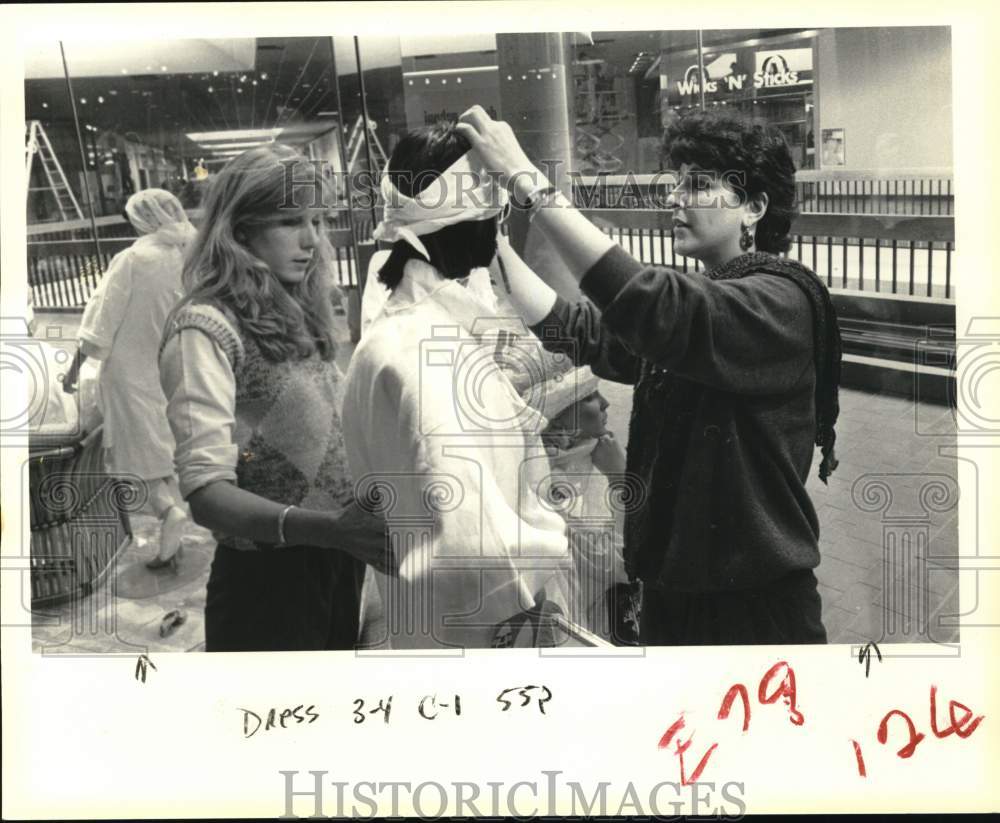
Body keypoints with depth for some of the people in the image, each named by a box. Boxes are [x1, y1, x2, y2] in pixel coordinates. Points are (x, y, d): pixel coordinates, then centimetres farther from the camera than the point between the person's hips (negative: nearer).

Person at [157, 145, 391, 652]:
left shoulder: (296, 315, 9)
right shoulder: (205, 327, -16)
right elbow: (207, 492, -25)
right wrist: (327, 527, -38)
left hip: (339, 567, 8)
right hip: (267, 579, -7)